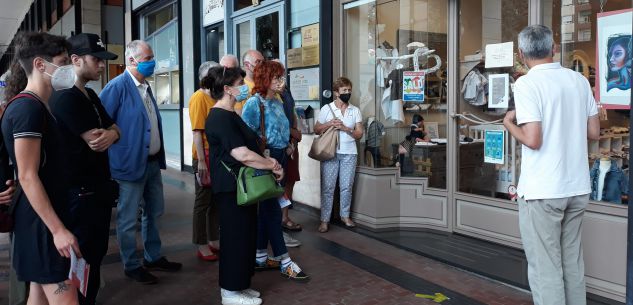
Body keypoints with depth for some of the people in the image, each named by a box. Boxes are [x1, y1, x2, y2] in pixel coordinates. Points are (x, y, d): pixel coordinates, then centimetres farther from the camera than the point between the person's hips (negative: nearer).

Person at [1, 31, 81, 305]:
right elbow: (27, 176, -21)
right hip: (41, 222, -10)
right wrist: (58, 229, -22)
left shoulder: (37, 106, 13)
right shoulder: (28, 108, -17)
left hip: (42, 219, 10)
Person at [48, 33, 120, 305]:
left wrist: (110, 135, -11)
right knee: (83, 258, 2)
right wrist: (107, 135, -1)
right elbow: (95, 142, -23)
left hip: (98, 186, 9)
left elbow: (114, 129, 13)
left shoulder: (90, 95, 12)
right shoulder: (66, 98, -19)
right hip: (80, 191, -9)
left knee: (97, 252, 18)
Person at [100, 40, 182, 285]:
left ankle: (153, 257, 34)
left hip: (153, 162, 9)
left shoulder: (145, 86, 11)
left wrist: (159, 156, 15)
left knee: (154, 212, 19)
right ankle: (131, 265, 19)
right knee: (128, 219, 4)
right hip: (131, 163, -9)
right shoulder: (117, 87, -14)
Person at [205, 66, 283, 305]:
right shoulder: (220, 117, -19)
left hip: (241, 184, 10)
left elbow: (247, 147, 19)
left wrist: (267, 162, 5)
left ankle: (239, 285, 28)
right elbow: (242, 155, -25)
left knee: (244, 234, 16)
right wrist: (273, 165, -14)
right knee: (235, 236, 0)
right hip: (231, 186, -10)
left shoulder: (228, 115, 14)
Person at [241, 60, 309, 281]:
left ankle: (260, 258, 23)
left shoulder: (278, 102, 12)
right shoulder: (254, 103, -12)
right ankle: (285, 262, 3)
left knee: (266, 208, 13)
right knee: (272, 210, -3)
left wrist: (286, 146, 14)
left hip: (279, 158, 9)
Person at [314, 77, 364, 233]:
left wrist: (345, 128, -12)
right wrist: (329, 124, -12)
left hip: (349, 153, 2)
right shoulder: (326, 108, 2)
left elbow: (359, 134, 4)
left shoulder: (355, 111, 7)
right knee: (327, 187, -1)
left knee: (347, 187, 6)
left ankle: (345, 215, 22)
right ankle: (324, 220, 5)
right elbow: (316, 130, 5)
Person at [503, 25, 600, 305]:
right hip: (577, 187, 6)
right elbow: (594, 132, 9)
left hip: (542, 190, -6)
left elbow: (533, 140, -19)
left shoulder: (527, 83, -12)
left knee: (545, 267, 3)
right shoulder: (579, 80, 6)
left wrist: (509, 123, -1)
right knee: (572, 262, 19)